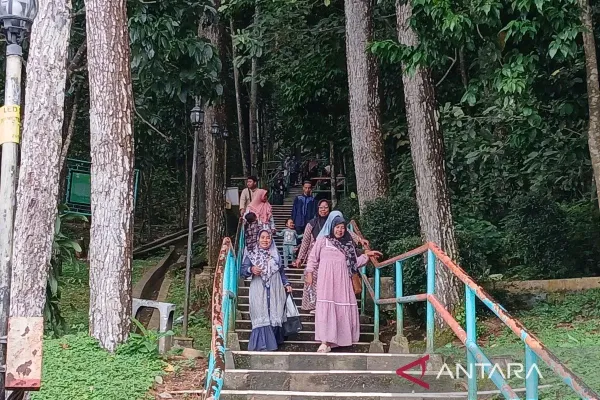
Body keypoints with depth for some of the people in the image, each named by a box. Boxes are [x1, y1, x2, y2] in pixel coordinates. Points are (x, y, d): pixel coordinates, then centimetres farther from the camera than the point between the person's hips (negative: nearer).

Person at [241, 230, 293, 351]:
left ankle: (272, 344, 5)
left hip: (275, 293, 3)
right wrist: (251, 269, -20)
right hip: (259, 293, -3)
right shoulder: (251, 256, 6)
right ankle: (262, 347, -12)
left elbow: (281, 272, 21)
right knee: (261, 317, -11)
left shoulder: (276, 256, 15)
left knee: (274, 317, -2)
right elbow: (242, 270, -1)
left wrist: (286, 284, 10)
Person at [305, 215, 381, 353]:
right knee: (326, 307, -12)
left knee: (343, 307, 0)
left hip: (342, 280, 4)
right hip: (326, 279, -3)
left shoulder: (349, 244, 15)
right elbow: (313, 258, 8)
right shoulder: (323, 240, 6)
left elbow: (355, 262, 15)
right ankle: (325, 342, -16)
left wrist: (367, 255, 6)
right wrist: (309, 273, 2)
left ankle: (340, 338, 15)